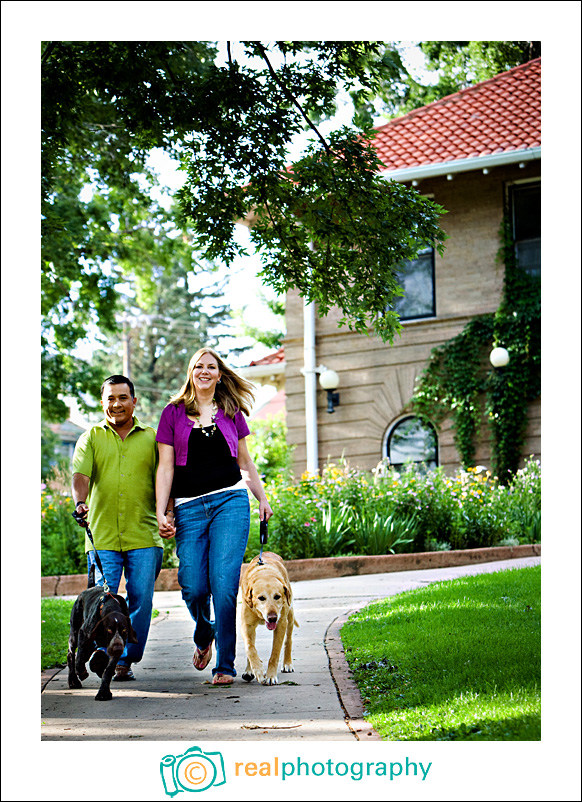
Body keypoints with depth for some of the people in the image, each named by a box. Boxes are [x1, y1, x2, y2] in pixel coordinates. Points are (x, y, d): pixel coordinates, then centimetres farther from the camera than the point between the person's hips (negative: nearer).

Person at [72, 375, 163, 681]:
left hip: (143, 535, 1)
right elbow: (80, 475, -4)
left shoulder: (151, 438, 13)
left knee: (140, 599, -2)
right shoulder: (90, 438, 11)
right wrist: (80, 502, -24)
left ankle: (126, 660, 10)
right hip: (102, 536, -1)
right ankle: (102, 651, 1)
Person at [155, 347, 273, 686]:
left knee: (224, 584, -11)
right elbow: (166, 467, 5)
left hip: (231, 502, 0)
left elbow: (245, 461, 21)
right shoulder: (174, 413, 8)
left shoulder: (231, 412, 12)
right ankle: (204, 635, 26)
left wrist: (262, 499, 16)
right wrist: (162, 512, -3)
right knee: (194, 587, -8)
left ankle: (225, 665, -4)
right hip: (189, 507, 0)